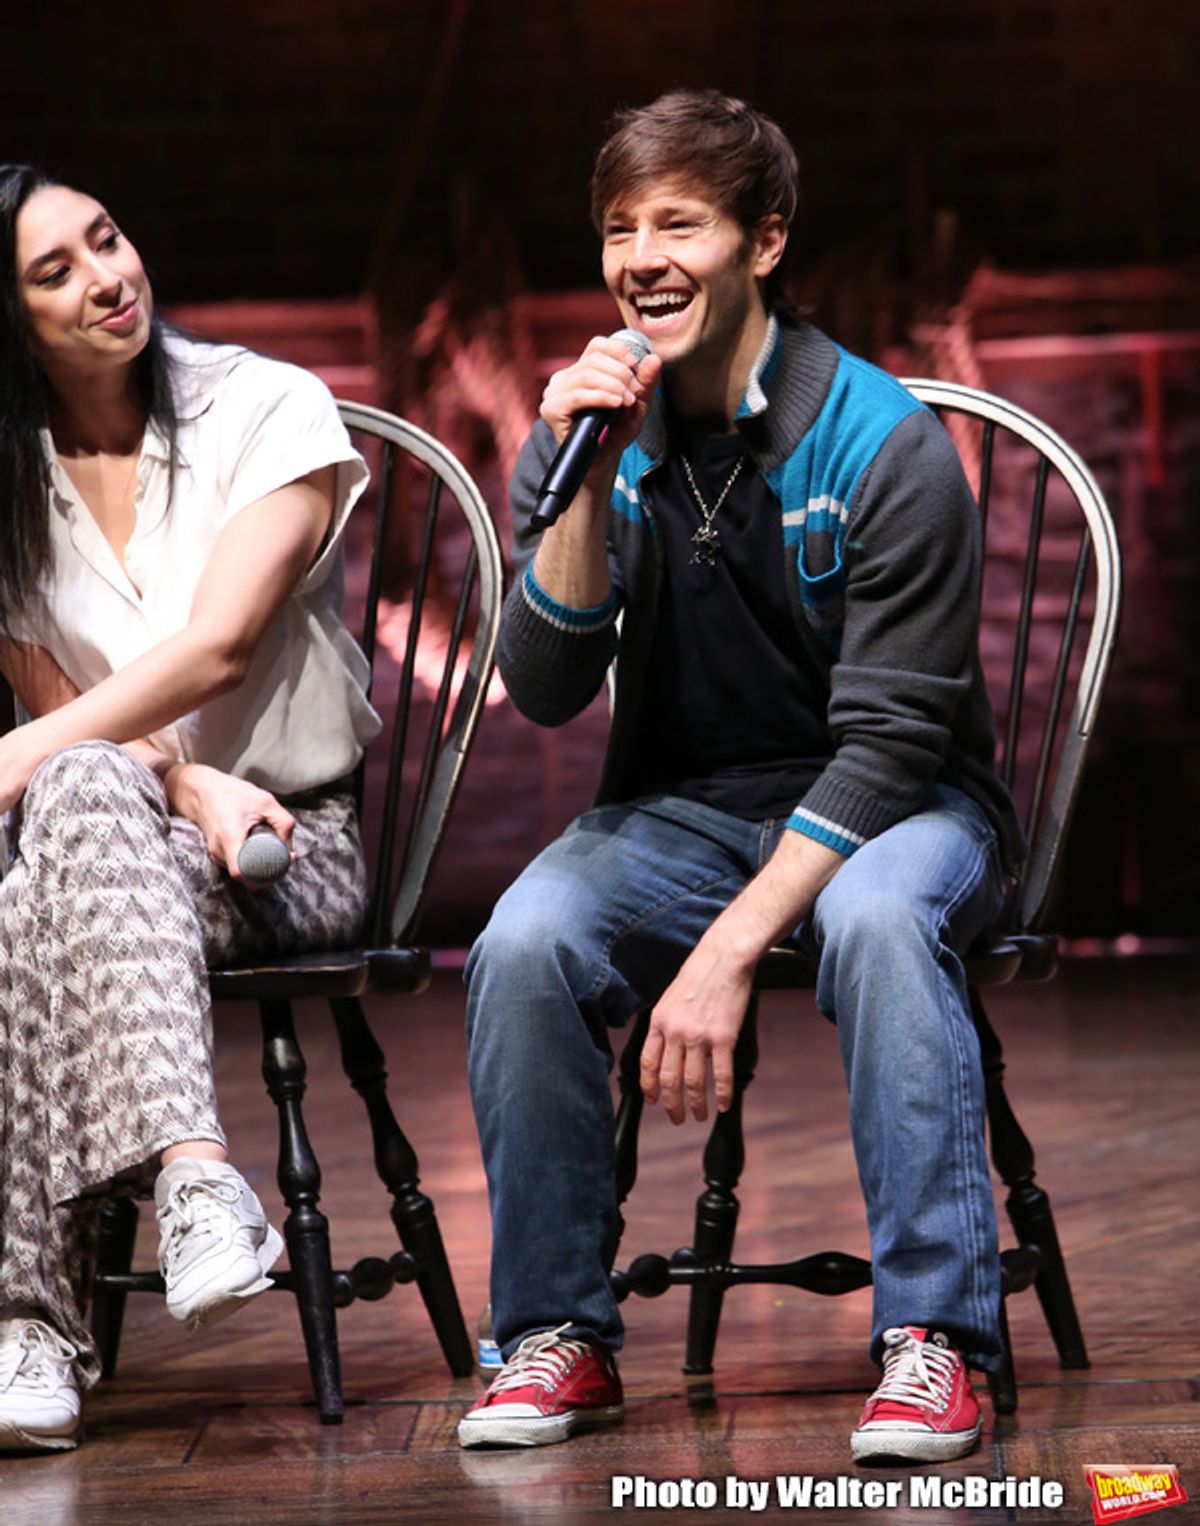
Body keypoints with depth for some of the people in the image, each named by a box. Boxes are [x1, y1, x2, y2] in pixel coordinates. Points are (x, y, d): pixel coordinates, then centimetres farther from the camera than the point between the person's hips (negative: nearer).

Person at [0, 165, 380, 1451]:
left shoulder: (266, 410, 0)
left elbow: (218, 647, -12)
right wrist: (186, 783, -17)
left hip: (293, 844, -2)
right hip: (116, 854, 2)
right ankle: (194, 1174, -49)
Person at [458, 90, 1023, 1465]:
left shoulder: (884, 446, -15)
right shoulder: (588, 436, -1)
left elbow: (889, 742, -18)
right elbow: (544, 689, -9)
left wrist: (728, 952, -27)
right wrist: (587, 479, -23)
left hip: (889, 808, -3)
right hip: (681, 814, 3)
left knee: (875, 919, -38)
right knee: (524, 942, -27)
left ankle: (934, 1335, -28)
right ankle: (558, 1337, -11)